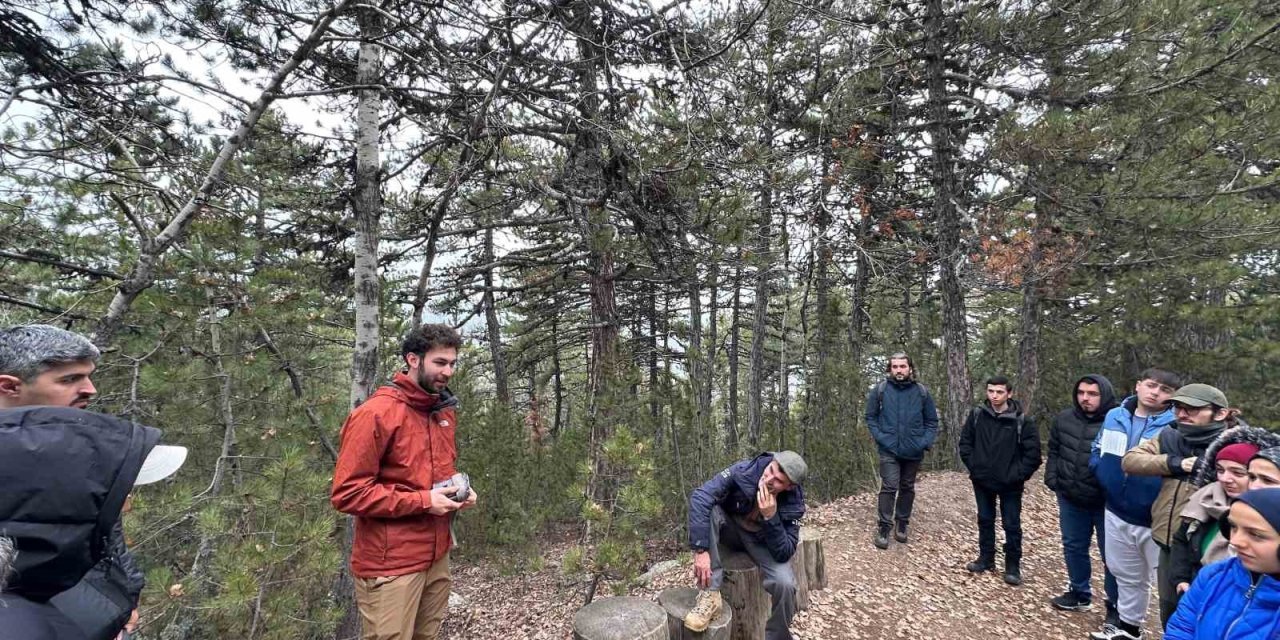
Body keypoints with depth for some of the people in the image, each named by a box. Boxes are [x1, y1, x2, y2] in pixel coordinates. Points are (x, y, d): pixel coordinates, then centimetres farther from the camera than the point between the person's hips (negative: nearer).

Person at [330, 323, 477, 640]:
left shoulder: (445, 411, 6)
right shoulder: (375, 413, -18)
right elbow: (347, 493, -19)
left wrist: (458, 489, 0)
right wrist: (423, 501, -21)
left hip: (437, 557, 7)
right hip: (391, 565, -7)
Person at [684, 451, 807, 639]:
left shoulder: (792, 504, -24)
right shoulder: (742, 472, -30)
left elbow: (784, 554, -26)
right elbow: (700, 497, -38)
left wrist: (770, 518, -41)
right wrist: (701, 550, -43)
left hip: (761, 542, 0)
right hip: (730, 529, 0)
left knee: (784, 584, -27)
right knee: (706, 510, -34)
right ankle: (710, 594, -28)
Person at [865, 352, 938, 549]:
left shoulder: (922, 392, -1)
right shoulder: (880, 389, -6)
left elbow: (932, 421, 7)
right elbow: (870, 417, 2)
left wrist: (926, 442, -5)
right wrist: (880, 437, -9)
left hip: (914, 451, 3)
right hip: (889, 450, -2)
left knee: (908, 488, 15)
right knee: (889, 487, -9)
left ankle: (902, 525, 30)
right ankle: (883, 528, 1)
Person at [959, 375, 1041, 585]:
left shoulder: (1022, 420, -12)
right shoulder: (977, 414, -5)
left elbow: (1033, 452, -8)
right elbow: (965, 442, 4)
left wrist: (1019, 475, -11)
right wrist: (973, 465, -2)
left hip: (1009, 484, -3)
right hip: (982, 480, 3)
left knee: (1012, 525, 6)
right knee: (985, 520, 15)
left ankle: (1013, 566, 22)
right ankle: (986, 558, 29)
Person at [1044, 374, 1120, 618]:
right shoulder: (1063, 419, 1)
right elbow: (1053, 451, 12)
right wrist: (1051, 478, 4)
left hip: (1106, 501, -5)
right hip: (1070, 498, 5)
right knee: (1074, 547, 18)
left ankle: (1116, 606, 24)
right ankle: (1079, 593, 35)